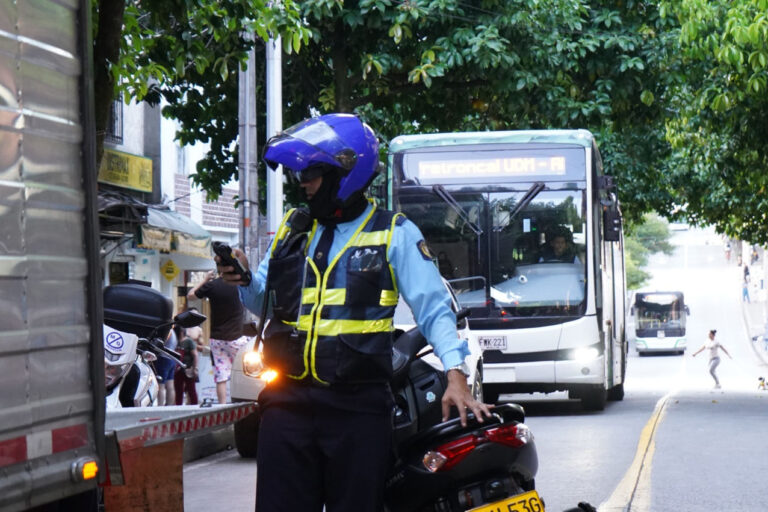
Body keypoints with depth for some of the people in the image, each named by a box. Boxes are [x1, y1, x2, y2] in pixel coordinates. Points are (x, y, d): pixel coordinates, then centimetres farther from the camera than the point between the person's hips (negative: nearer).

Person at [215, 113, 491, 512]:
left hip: (356, 405, -4)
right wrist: (244, 281, 3)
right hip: (287, 401, 4)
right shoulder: (293, 228, 17)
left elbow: (433, 308, 0)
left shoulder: (395, 233, 4)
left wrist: (455, 375, -13)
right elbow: (266, 301, 26)